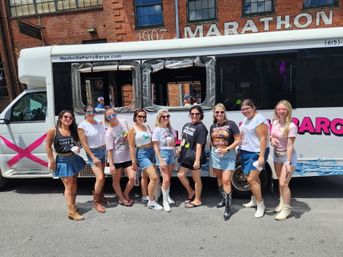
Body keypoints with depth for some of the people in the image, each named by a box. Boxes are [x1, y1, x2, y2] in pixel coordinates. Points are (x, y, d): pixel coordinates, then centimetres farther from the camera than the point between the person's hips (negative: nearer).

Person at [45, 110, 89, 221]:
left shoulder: (74, 130, 0)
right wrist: (51, 161, -8)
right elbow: (48, 146, -6)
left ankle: (72, 205, 33)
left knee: (74, 184, 15)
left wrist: (77, 147, -10)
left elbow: (78, 142, 13)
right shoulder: (53, 131, -11)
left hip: (74, 159, 5)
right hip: (62, 160, -5)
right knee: (68, 185, -5)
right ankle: (72, 212, 0)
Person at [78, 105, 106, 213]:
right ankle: (96, 202, 6)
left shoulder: (99, 123, 5)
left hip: (103, 151, 6)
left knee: (102, 176, 15)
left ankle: (100, 196, 36)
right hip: (93, 153, -6)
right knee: (100, 178, -13)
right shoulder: (82, 126, -11)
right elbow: (84, 144, -12)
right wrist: (93, 157, -15)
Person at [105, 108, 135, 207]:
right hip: (116, 159, -3)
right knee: (116, 180, 10)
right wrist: (111, 164, -14)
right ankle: (122, 199, 31)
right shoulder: (109, 132, -12)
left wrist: (128, 137, 1)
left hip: (127, 157, 3)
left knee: (132, 178, -2)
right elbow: (109, 150, -11)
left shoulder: (124, 122, 0)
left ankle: (125, 194, 25)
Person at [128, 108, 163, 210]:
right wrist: (133, 162, -10)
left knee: (149, 177, 8)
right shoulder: (133, 129, -6)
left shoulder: (147, 127, 12)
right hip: (142, 154, -6)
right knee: (154, 177, -13)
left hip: (151, 152, 6)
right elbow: (131, 147, -8)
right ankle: (151, 202, 2)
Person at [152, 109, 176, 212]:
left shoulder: (171, 129, 7)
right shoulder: (157, 130, -9)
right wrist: (160, 160, -15)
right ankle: (165, 201, 7)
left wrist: (173, 143, 0)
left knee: (169, 177, 13)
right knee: (166, 179, -7)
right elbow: (156, 146, -11)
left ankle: (168, 197, 31)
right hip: (162, 153, -5)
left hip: (172, 153, 5)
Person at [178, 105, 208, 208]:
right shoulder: (186, 125, 11)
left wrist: (197, 160, -24)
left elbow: (199, 145, -20)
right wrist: (180, 149, 17)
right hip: (186, 156, 8)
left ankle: (197, 200, 23)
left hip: (194, 157, -8)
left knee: (196, 178, 6)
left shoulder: (201, 127, -14)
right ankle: (191, 192, 34)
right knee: (181, 175, 13)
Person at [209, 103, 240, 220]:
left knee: (226, 180, -11)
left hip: (228, 155, -5)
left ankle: (228, 207, -4)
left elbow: (238, 140, -9)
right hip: (215, 154, 6)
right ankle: (223, 199, 34)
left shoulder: (231, 124, -8)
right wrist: (212, 151, 7)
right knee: (219, 178, 15)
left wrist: (227, 149, -19)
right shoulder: (212, 126, 9)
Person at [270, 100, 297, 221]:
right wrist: (271, 139, -7)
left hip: (287, 156, -7)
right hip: (277, 155, 7)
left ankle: (286, 209, 9)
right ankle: (282, 203, 33)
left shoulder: (291, 126, -20)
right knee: (280, 182, 16)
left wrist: (288, 163, -26)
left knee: (284, 183, -8)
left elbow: (290, 146, -23)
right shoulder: (275, 122, 0)